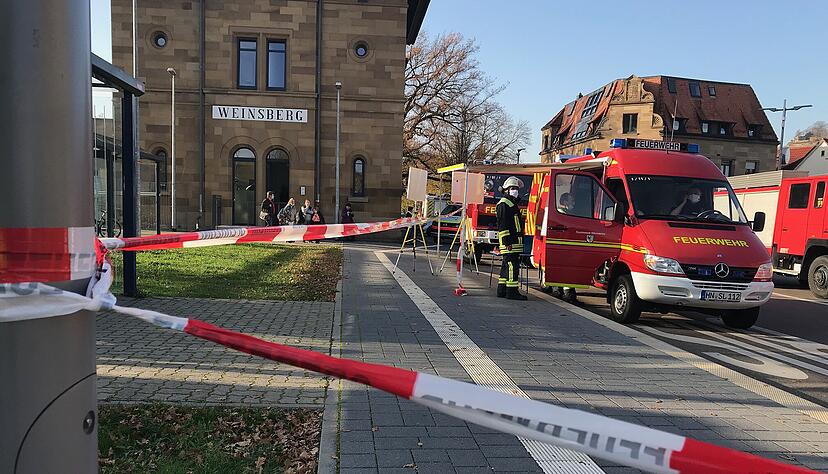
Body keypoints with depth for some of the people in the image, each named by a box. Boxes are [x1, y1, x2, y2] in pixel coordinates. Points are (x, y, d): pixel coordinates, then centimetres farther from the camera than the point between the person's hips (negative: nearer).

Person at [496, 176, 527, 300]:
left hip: (514, 242, 11)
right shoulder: (504, 204, -9)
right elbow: (503, 225, -17)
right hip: (510, 242, -11)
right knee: (512, 265, -11)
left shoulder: (512, 204, 23)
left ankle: (502, 290, 16)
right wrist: (507, 241, -22)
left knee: (507, 266, 12)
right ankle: (512, 291, -11)